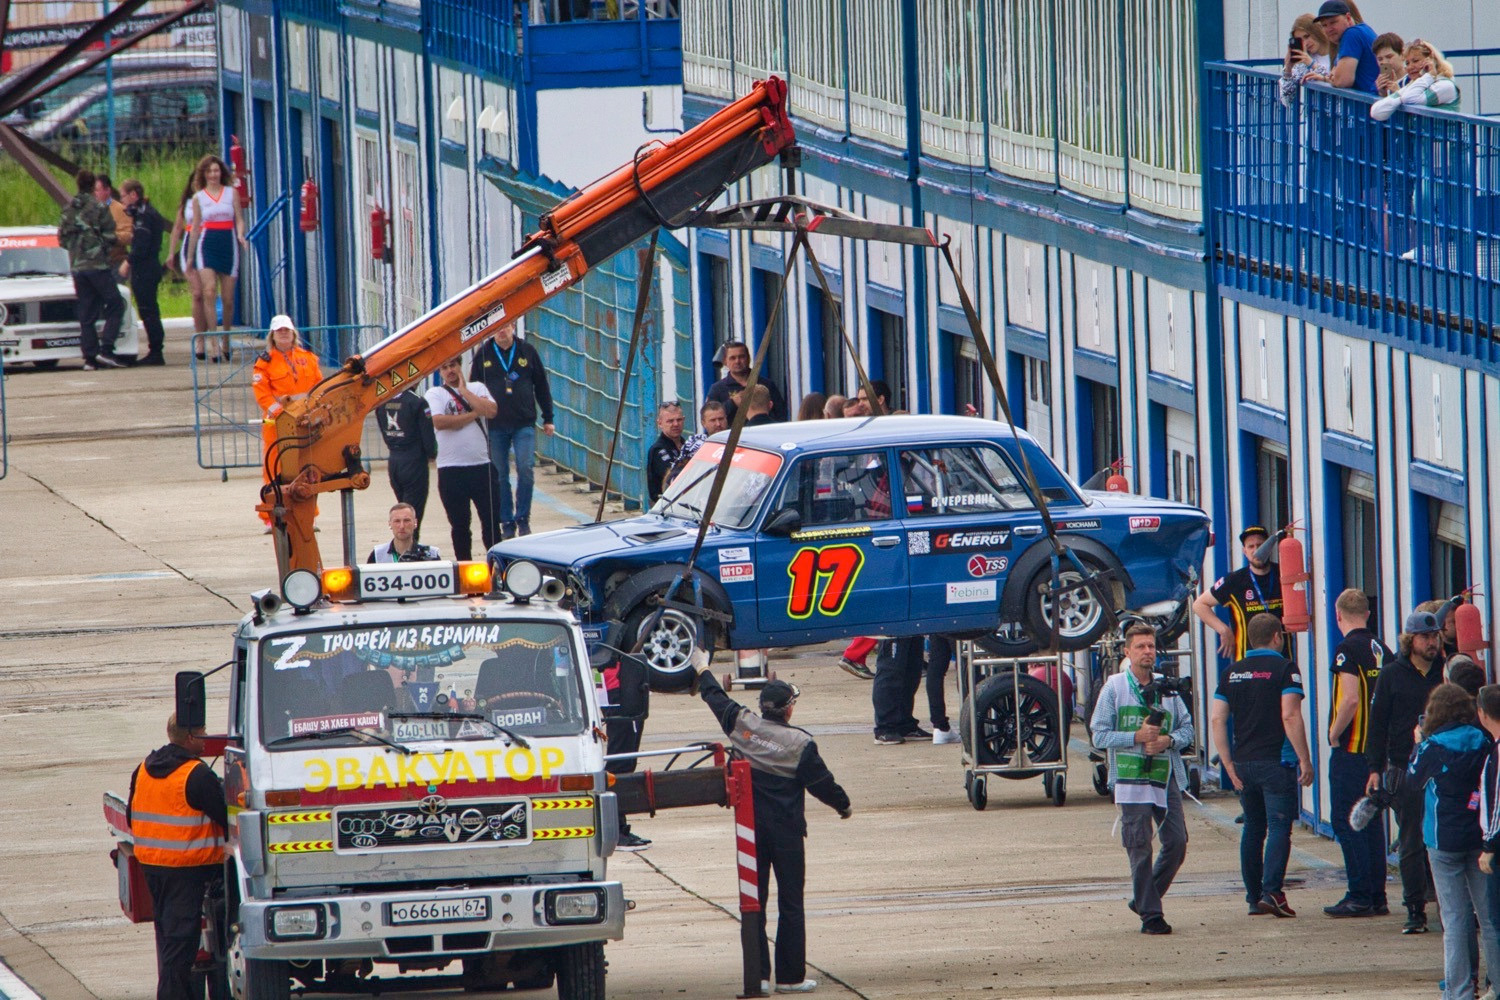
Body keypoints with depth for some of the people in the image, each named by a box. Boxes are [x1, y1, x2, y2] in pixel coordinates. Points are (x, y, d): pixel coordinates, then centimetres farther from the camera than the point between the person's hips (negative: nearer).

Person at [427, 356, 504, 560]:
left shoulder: (477, 388, 10)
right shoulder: (435, 394, 3)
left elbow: (491, 411, -9)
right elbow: (439, 422, -14)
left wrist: (463, 390, -3)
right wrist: (473, 415, -7)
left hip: (482, 465, 1)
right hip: (451, 469, -1)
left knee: (492, 521, 3)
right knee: (460, 524, 7)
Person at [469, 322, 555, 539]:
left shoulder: (527, 352, 6)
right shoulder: (483, 355, 5)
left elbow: (542, 387, 11)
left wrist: (548, 419, 9)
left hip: (524, 424, -1)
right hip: (495, 426, 1)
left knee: (526, 470, -12)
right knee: (500, 476, 1)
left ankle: (523, 519, 1)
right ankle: (507, 523, 8)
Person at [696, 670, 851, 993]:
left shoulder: (742, 725, -4)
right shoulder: (799, 744, -12)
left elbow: (715, 698, 14)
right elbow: (822, 783, -5)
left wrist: (703, 672, 34)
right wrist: (844, 805, 14)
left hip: (751, 827, 3)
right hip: (786, 830, -3)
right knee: (790, 903, 4)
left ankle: (757, 974, 5)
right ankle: (790, 976, 4)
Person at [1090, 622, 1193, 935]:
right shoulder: (1114, 688, 1)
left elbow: (1187, 729, 14)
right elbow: (1100, 735, -2)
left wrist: (1168, 741, -8)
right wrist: (1137, 737, -14)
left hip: (1166, 777, 4)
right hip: (1131, 778, -4)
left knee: (1177, 842, 0)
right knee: (1140, 847, -4)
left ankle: (1144, 899, 19)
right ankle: (1150, 915, 2)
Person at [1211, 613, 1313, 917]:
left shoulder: (1232, 672, 10)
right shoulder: (1284, 669, -6)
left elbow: (1217, 718, 5)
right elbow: (1290, 716, -16)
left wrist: (1228, 764, 7)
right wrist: (1305, 760, -12)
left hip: (1244, 763, 5)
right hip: (1277, 762, -5)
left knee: (1253, 827, 14)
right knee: (1279, 826, -5)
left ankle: (1254, 897, 15)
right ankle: (1272, 891, -19)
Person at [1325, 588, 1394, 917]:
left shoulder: (1348, 649, -12)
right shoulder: (1383, 650, 10)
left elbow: (1351, 699, -22)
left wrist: (1334, 735, -10)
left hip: (1351, 750, -8)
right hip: (1380, 750, 8)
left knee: (1347, 822, -4)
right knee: (1373, 821, 13)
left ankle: (1360, 896, -8)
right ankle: (1377, 897, 12)